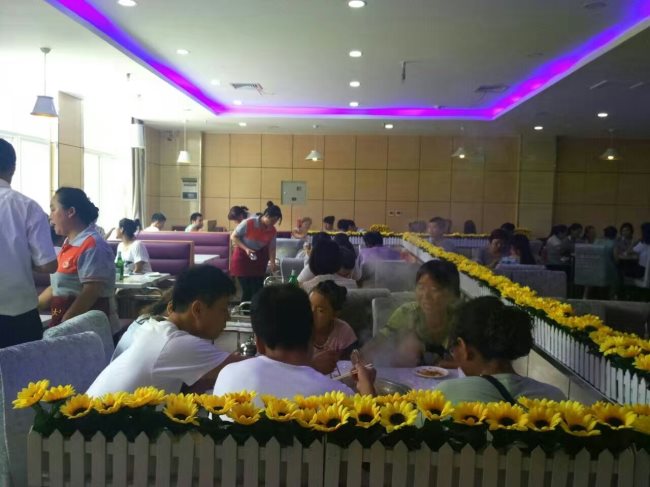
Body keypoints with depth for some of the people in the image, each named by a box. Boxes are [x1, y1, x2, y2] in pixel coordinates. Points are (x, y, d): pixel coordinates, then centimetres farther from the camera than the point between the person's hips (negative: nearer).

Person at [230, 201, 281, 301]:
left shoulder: (272, 230, -8)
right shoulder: (248, 223, -23)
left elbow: (271, 248, 0)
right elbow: (233, 237, -15)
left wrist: (272, 262, -15)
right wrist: (246, 249, -25)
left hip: (259, 259, 4)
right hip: (242, 257, -4)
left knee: (257, 289, 0)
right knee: (247, 289, -8)